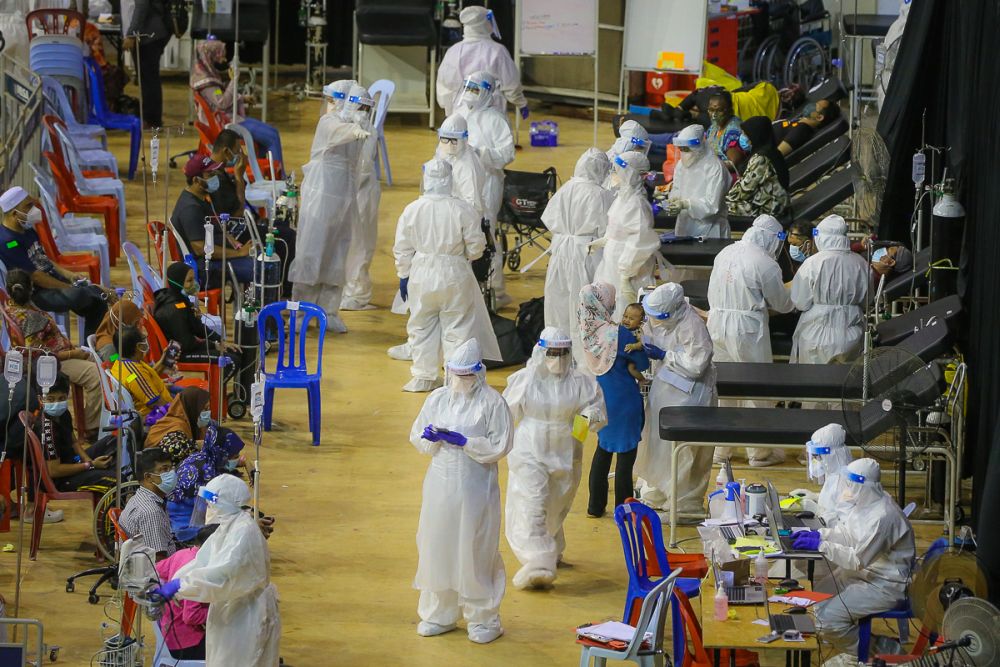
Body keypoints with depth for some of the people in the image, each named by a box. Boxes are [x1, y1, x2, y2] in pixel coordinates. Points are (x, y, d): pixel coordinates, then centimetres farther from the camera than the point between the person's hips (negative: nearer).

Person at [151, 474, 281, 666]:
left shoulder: (245, 531, -23)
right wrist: (168, 586, -9)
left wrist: (179, 586, -33)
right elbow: (200, 562, 4)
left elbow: (224, 573, -33)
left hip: (248, 617, -9)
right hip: (228, 614, 10)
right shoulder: (225, 529, 9)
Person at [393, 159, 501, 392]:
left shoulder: (411, 210, -8)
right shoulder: (463, 210, -13)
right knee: (456, 328, 8)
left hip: (422, 276, 2)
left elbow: (402, 249, -1)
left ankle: (423, 376, 20)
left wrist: (403, 276, 11)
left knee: (421, 327, 14)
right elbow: (476, 247, -6)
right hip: (455, 276, -2)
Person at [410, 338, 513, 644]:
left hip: (475, 487, -5)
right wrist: (430, 437, -11)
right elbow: (416, 436, 12)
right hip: (440, 483, 5)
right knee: (436, 546, 10)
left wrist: (462, 441, -19)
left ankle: (484, 618, 13)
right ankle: (439, 614, 24)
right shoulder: (437, 398, 6)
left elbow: (500, 446, -11)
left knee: (475, 550, 0)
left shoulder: (492, 402, -8)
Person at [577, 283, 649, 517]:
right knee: (626, 453, 7)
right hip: (624, 399, -7)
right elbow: (643, 363, -13)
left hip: (602, 397, 7)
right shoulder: (618, 334, -25)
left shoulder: (587, 330, -6)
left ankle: (596, 505, 29)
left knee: (604, 448, 22)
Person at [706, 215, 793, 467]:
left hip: (717, 325, 6)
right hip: (747, 330, -6)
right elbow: (782, 304, -6)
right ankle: (759, 451, 14)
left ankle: (720, 448, 25)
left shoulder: (724, 254, 5)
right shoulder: (765, 264, -16)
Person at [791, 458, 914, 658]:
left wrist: (820, 545, -28)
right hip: (865, 571, 10)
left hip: (884, 586, -10)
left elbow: (858, 559, -29)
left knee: (827, 620, -18)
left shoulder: (883, 516, -29)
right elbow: (846, 533, 13)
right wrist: (817, 534, -2)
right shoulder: (866, 502, 0)